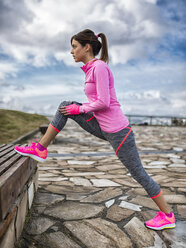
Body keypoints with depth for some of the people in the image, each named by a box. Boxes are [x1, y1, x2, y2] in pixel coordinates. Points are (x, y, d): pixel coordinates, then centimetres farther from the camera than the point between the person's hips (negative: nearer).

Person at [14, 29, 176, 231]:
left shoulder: (99, 66, -13)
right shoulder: (92, 68, 14)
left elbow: (103, 102, -20)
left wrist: (80, 109, -6)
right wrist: (76, 109, 15)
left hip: (117, 131, -8)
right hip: (105, 129, 9)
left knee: (138, 174, 4)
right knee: (65, 106, 3)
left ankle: (167, 216, 25)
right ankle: (40, 149, 9)